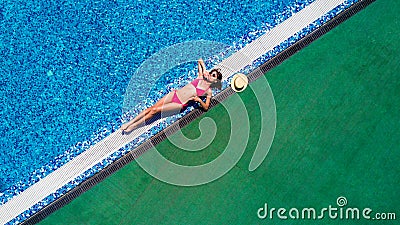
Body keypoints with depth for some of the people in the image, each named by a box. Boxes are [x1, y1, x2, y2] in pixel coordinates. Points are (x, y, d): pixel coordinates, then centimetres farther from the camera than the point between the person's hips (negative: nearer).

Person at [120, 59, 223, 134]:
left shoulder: (209, 91, 1)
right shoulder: (201, 77, 12)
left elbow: (206, 107, -4)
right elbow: (200, 61, 24)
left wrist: (199, 100, -19)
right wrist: (204, 70, 9)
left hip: (180, 105, -5)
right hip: (174, 94, 5)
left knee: (155, 110, -17)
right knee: (152, 107, -8)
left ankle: (133, 126, -10)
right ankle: (129, 122, -5)